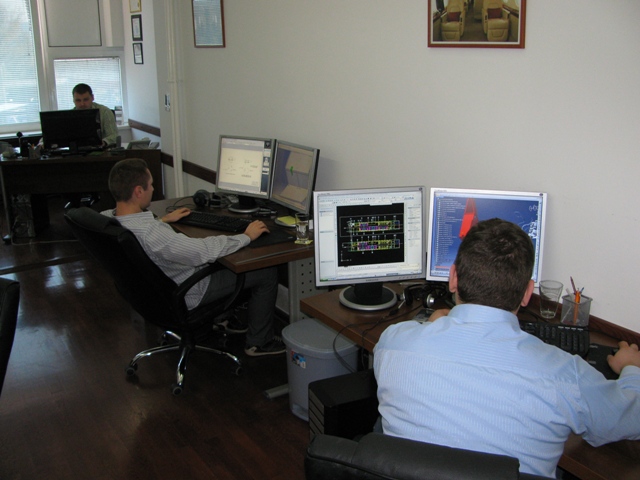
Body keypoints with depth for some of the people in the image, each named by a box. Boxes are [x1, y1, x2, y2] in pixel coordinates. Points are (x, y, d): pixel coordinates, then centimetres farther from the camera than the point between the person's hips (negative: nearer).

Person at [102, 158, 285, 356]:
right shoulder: (151, 234, -40)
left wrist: (164, 219, 21)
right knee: (267, 272, 0)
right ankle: (259, 342, 17)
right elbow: (207, 250, -34)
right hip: (186, 295, -9)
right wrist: (247, 236, -20)